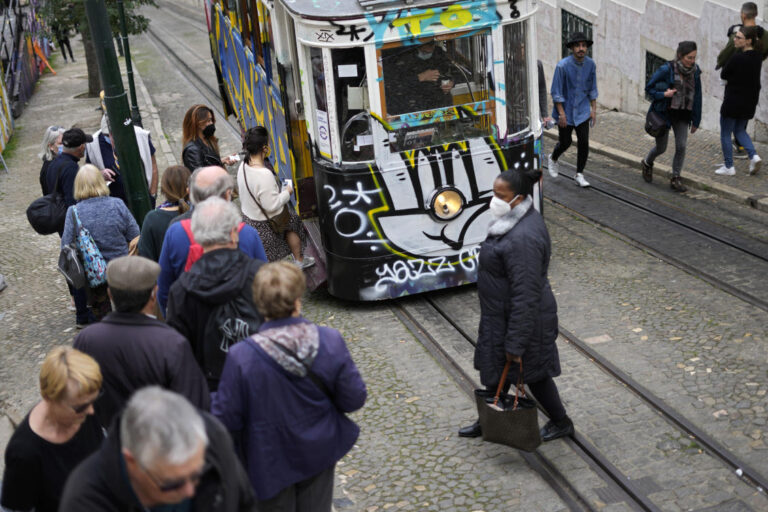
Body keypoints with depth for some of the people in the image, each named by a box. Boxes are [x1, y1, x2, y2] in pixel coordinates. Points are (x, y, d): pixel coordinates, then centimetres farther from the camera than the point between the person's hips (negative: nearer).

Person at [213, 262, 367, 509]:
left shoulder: (241, 357, -28)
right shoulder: (331, 341, -21)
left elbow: (226, 419, -18)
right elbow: (354, 399, -11)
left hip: (271, 462, -2)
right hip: (319, 452, 2)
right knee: (315, 506, 25)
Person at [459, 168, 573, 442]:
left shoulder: (523, 238, -33)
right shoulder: (518, 219, 0)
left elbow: (525, 296, -30)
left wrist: (515, 344, -25)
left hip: (523, 318, -10)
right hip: (502, 314, 10)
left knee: (532, 373, 12)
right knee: (496, 368, 22)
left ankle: (562, 422, 35)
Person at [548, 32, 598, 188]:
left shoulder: (590, 64, -3)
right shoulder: (563, 66, -17)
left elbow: (592, 89, 9)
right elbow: (556, 92, -13)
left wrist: (594, 109, 6)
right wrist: (561, 113, -15)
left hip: (582, 111, 3)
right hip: (566, 111, -3)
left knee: (584, 143, -3)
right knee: (565, 142, 9)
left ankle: (579, 175, 10)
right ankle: (553, 159, 42)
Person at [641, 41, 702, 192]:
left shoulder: (695, 71, -2)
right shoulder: (666, 70, -17)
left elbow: (697, 96, 5)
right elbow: (649, 88, -8)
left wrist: (696, 121, 6)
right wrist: (663, 94, -26)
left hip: (683, 116, 4)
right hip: (665, 113, -4)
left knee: (681, 146, -5)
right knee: (661, 147, 7)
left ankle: (675, 179, 9)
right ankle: (647, 163, 40)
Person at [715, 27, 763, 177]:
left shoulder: (737, 58, -22)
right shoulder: (757, 57, 2)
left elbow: (723, 75, -8)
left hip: (733, 102, -7)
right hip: (750, 102, 7)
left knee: (725, 134, 7)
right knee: (740, 130, 23)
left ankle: (729, 167, 11)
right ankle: (753, 156, 5)